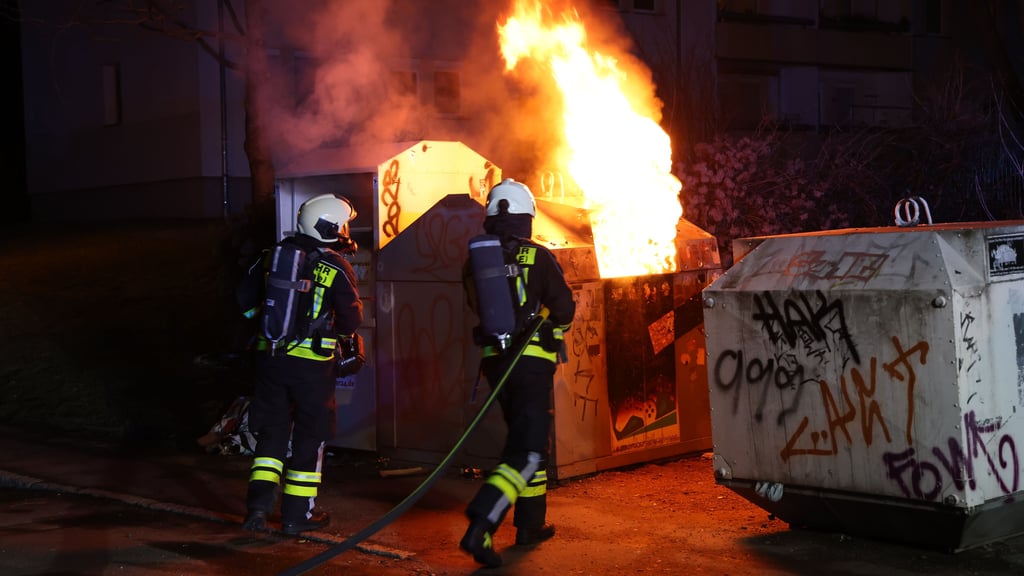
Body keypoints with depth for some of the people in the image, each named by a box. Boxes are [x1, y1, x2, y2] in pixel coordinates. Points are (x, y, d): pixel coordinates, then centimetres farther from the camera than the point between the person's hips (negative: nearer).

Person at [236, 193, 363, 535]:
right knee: (310, 435, 9)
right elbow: (351, 320, -5)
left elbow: (246, 299, 10)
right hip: (312, 360, -4)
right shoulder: (337, 268, -9)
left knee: (272, 429, 15)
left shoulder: (273, 256, 4)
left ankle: (259, 500, 4)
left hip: (269, 354, 4)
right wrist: (343, 333, 17)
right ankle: (298, 513, 14)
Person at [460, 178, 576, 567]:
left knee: (525, 437, 22)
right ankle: (480, 527, -21)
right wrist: (552, 324, 14)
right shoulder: (538, 258, -10)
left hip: (495, 360, 6)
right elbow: (564, 309, -7)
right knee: (528, 451, -5)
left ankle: (530, 524, 29)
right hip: (531, 361, -6)